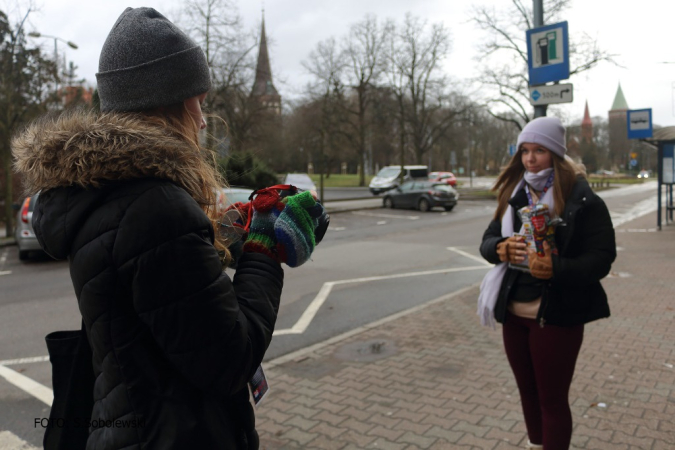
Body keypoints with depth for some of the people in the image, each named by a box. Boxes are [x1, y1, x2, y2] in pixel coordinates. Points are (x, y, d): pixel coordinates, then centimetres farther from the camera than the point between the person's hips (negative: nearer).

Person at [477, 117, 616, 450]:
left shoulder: (583, 200, -11)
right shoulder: (513, 196, 5)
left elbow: (601, 258, -14)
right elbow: (487, 240, 7)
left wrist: (556, 269, -31)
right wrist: (500, 248, -16)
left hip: (557, 316, -5)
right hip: (513, 312, 6)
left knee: (552, 400, 8)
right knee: (528, 392, 22)